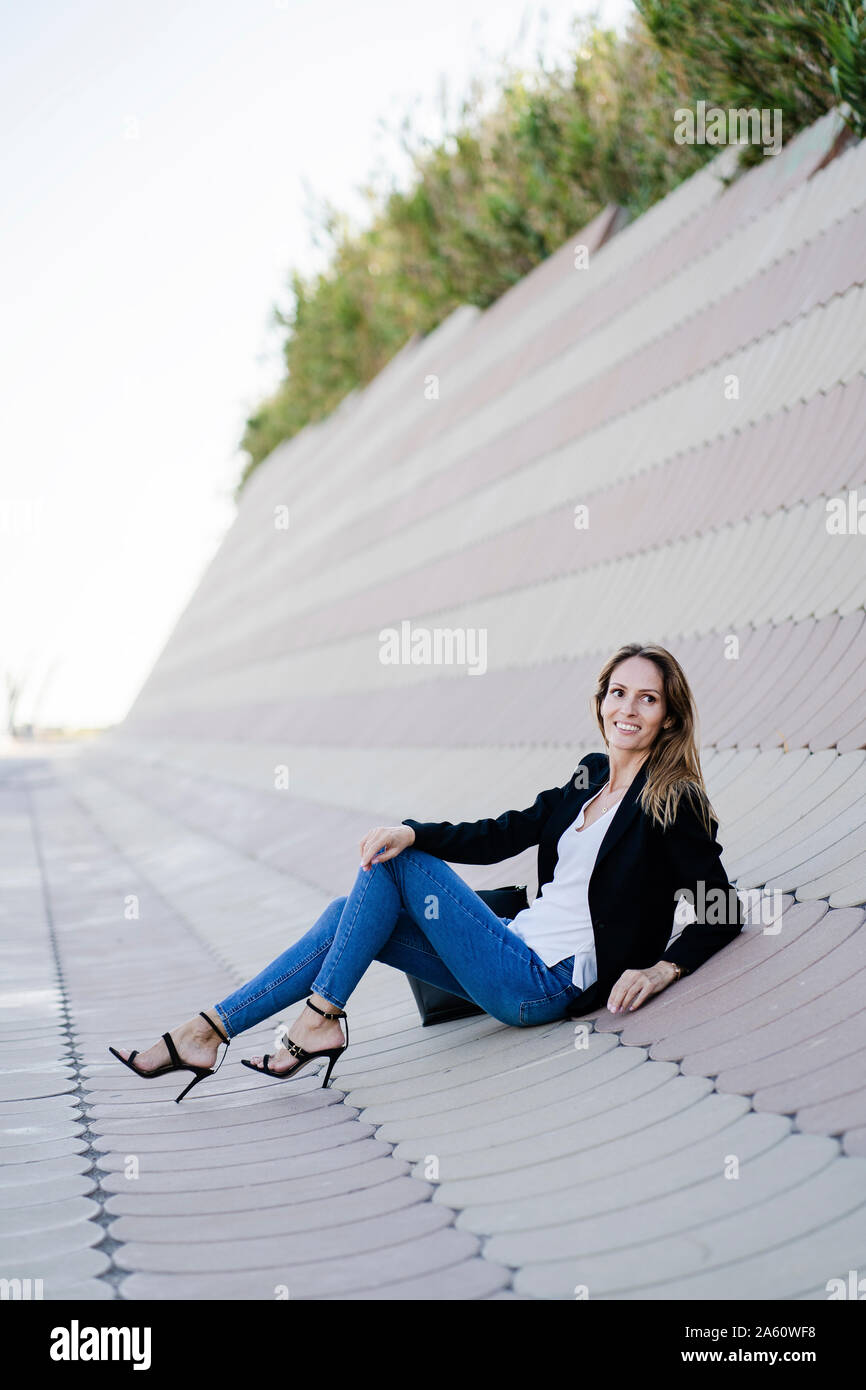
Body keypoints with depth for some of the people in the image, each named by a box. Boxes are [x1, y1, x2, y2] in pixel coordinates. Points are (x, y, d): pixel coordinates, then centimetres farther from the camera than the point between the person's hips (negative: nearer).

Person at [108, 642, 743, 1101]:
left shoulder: (673, 804, -7)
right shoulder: (589, 780, 15)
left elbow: (723, 911, -11)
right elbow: (500, 835, 10)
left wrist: (660, 970, -26)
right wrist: (412, 832, -6)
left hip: (547, 984, -8)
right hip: (524, 957, 8)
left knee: (398, 867, -12)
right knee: (351, 916, -1)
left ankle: (318, 1021, -7)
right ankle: (208, 1030, -3)